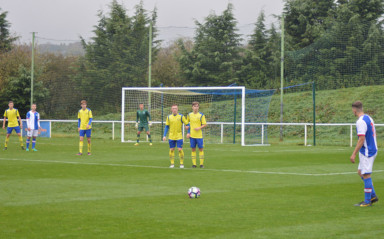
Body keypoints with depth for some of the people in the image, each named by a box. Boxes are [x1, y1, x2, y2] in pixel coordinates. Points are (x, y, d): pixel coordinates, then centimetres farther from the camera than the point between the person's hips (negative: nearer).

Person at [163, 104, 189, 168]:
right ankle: (172, 163, 12)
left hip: (179, 136, -2)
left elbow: (187, 124, 1)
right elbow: (167, 127, 10)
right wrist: (164, 135, 4)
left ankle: (181, 163, 4)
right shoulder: (169, 117, 5)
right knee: (171, 150, 2)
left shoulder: (181, 116, -3)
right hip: (171, 136, 2)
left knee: (180, 149, -7)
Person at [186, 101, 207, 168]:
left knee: (201, 149, -1)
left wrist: (199, 127, -19)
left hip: (199, 135, -2)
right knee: (193, 149, 4)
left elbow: (204, 124, -1)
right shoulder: (189, 114, 6)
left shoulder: (201, 115, -2)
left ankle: (201, 164, 6)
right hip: (192, 135, 2)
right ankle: (194, 164, 9)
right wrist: (188, 132, 8)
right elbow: (187, 122, 19)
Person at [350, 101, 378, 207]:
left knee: (366, 175, -4)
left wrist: (354, 154, -20)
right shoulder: (369, 118, 12)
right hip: (372, 149, 10)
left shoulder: (361, 122, -18)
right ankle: (373, 196, 17)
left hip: (366, 152, -10)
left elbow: (361, 139, -23)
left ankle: (367, 201, 0)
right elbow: (374, 134, 19)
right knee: (360, 172, 17)